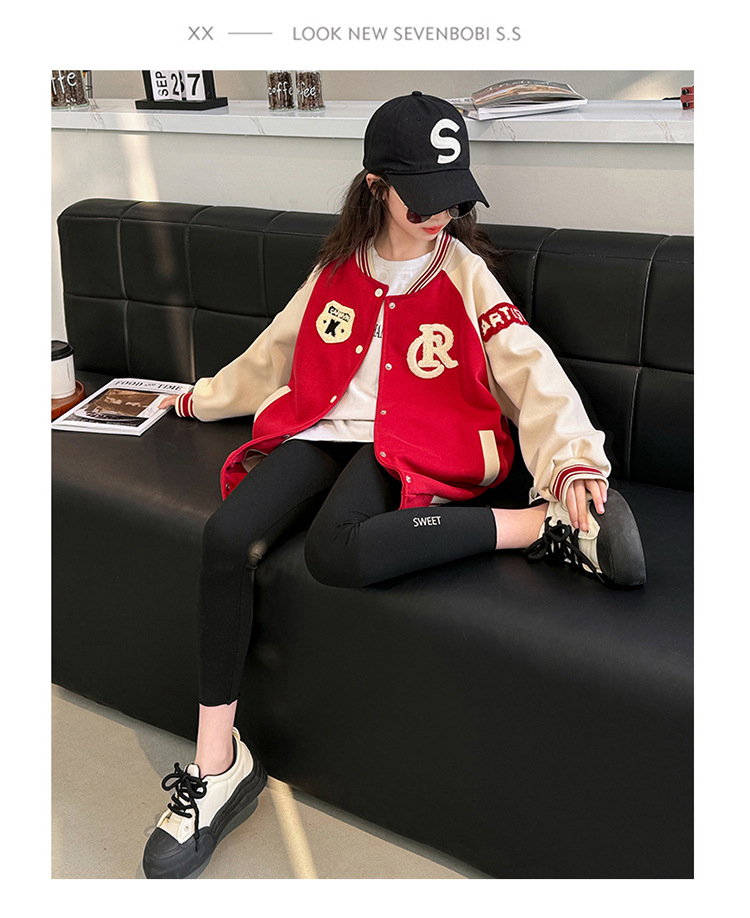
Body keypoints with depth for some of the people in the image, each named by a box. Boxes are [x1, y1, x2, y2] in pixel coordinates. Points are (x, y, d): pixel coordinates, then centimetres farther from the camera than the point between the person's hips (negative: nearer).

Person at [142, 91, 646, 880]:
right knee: (226, 536, -25)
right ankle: (216, 761, -17)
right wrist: (205, 398, 37)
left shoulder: (464, 275, 2)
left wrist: (574, 463, -25)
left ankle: (550, 522, -28)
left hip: (406, 443, -4)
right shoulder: (340, 266, 12)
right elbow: (277, 349, 27)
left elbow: (533, 372, -8)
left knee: (334, 551, -38)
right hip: (321, 428, 4)